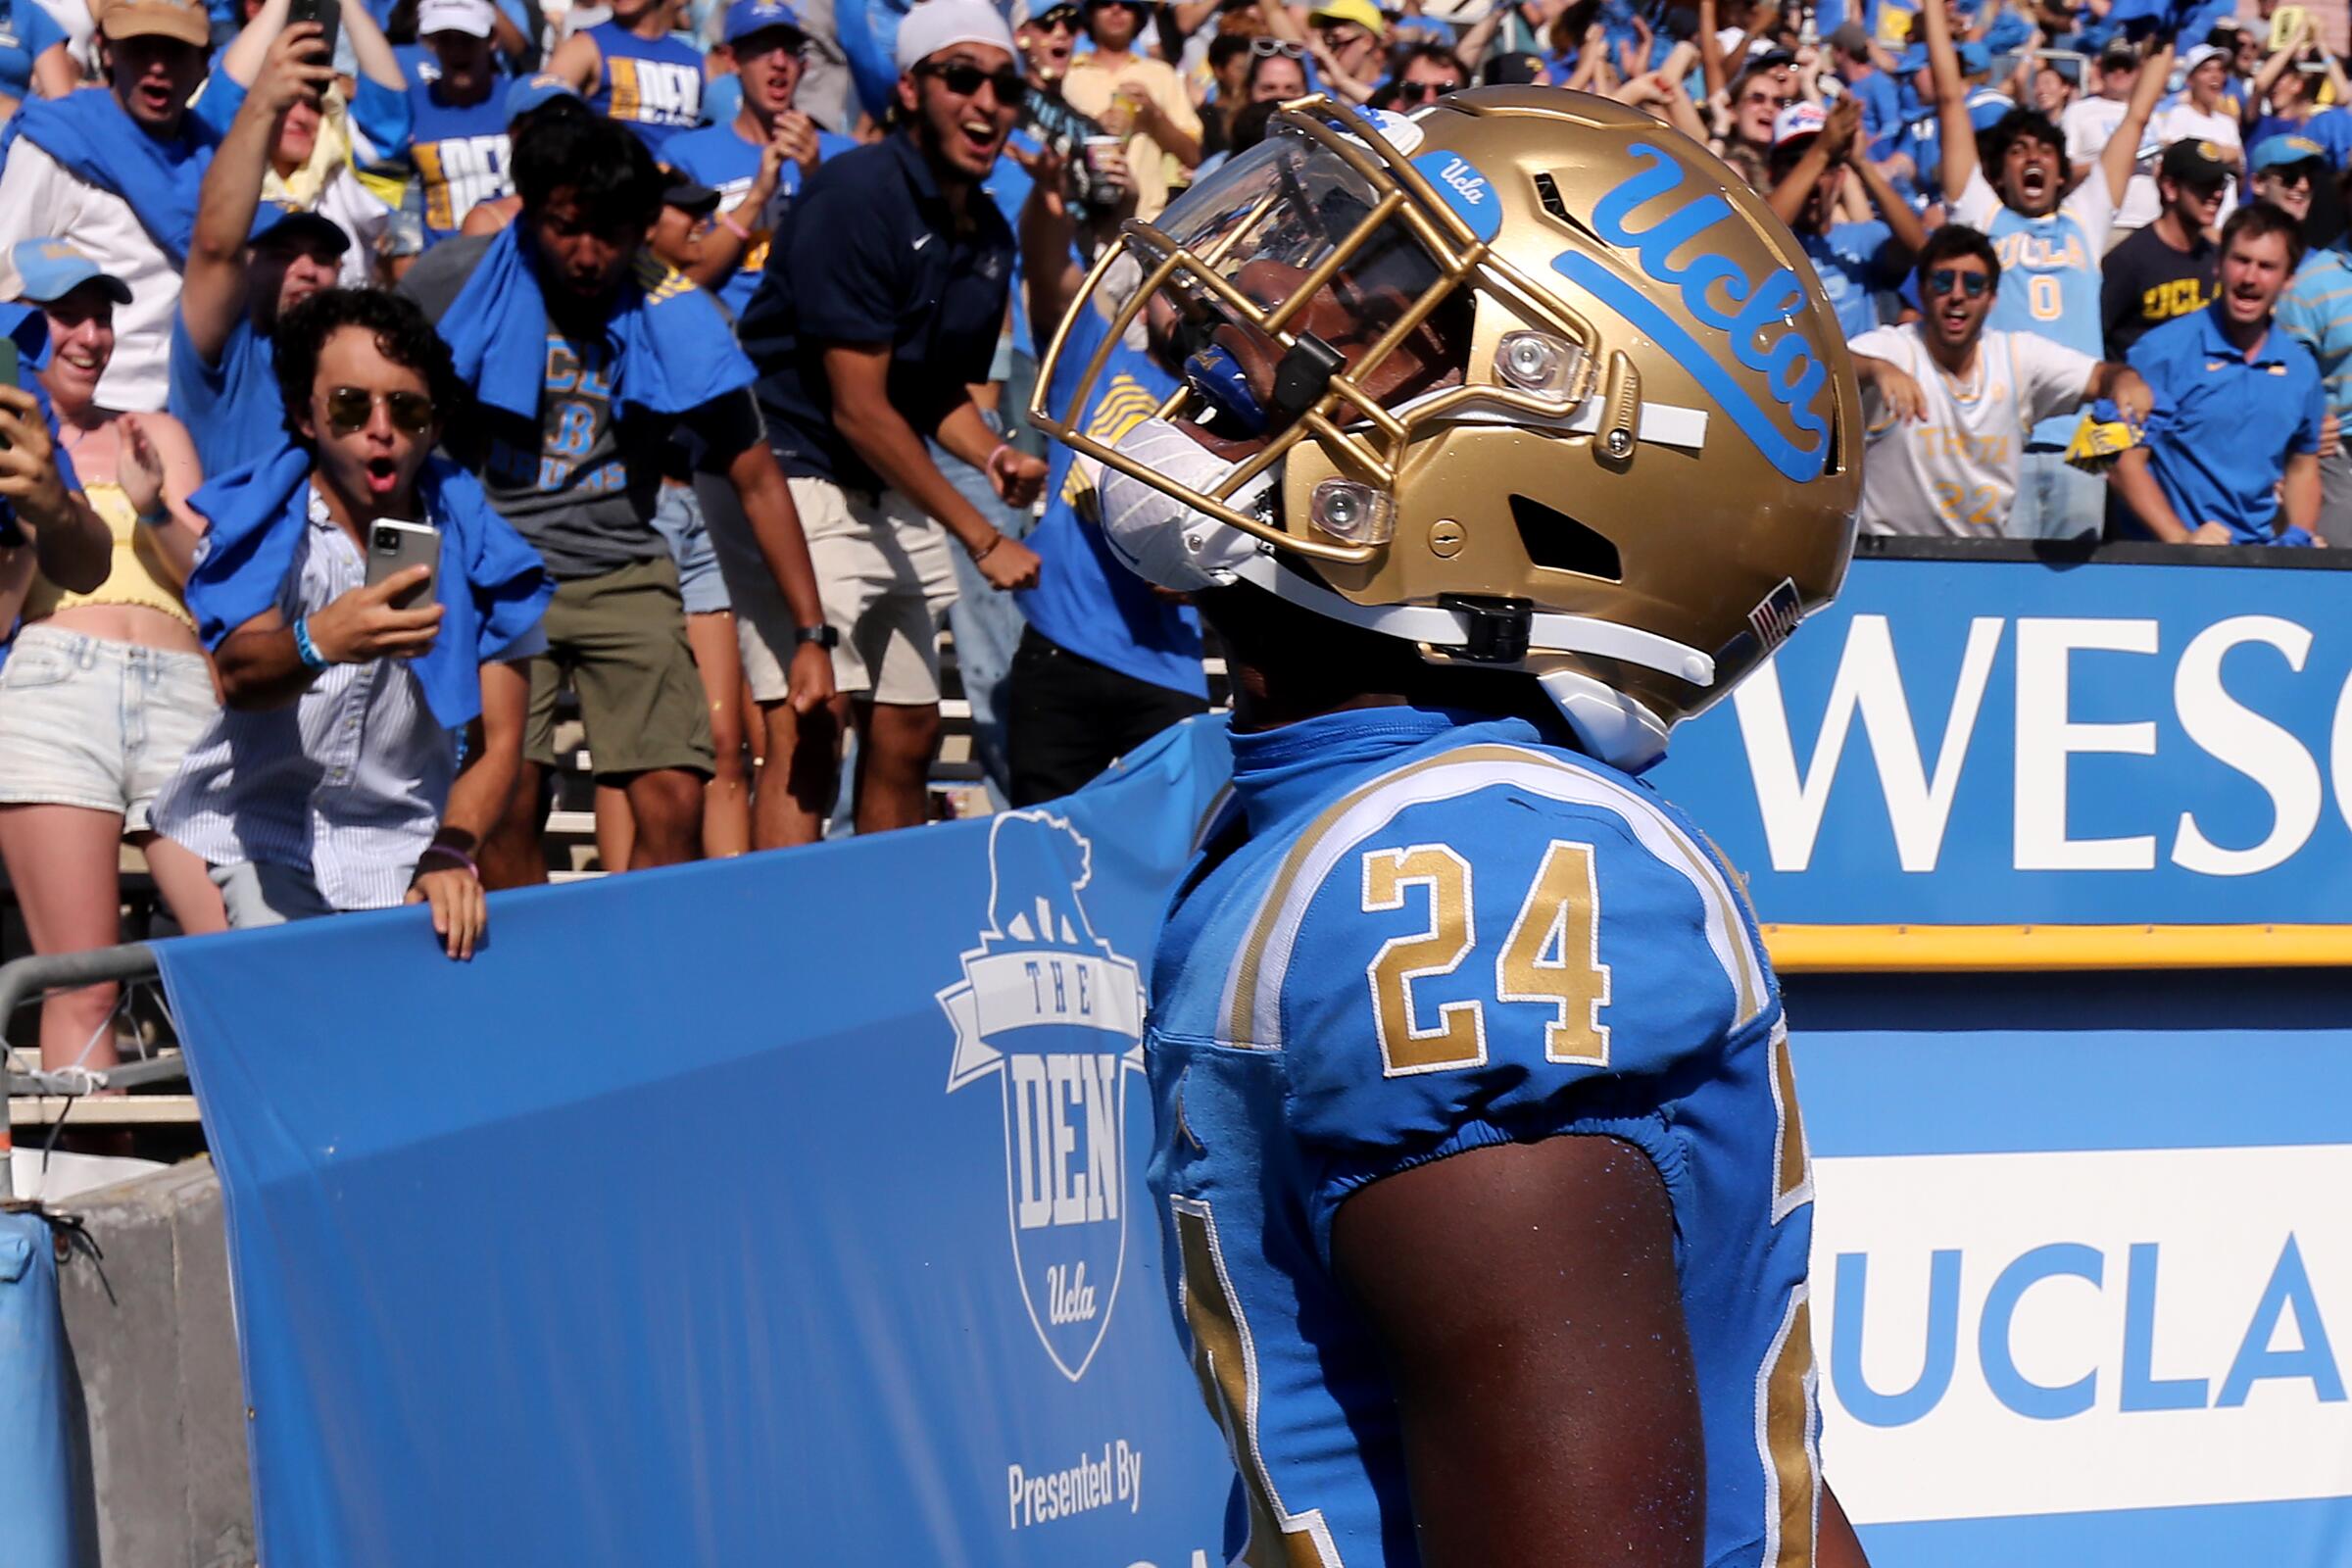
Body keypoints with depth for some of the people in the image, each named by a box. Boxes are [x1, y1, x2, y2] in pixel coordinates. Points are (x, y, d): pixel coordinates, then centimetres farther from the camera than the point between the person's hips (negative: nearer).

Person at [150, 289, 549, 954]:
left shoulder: (473, 544, -3)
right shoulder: (260, 522, -8)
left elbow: (498, 741, -4)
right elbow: (240, 675, -27)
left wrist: (450, 855, -23)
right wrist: (319, 642, -50)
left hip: (400, 846, 2)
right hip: (254, 836, -2)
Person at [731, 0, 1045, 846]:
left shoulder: (988, 233, 9)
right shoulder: (856, 196, -16)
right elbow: (858, 406, -18)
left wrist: (993, 455, -2)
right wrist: (983, 539, -16)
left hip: (894, 495, 9)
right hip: (794, 480, -9)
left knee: (907, 737, 10)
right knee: (808, 735, -17)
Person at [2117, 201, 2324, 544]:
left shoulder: (2300, 368, 12)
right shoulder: (2162, 352, -3)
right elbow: (2126, 462, -5)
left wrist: (2297, 537, 6)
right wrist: (2181, 539, -15)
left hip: (2261, 554, 4)